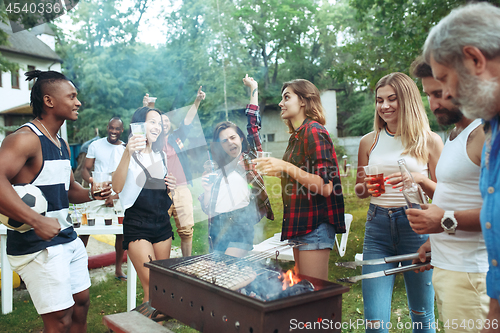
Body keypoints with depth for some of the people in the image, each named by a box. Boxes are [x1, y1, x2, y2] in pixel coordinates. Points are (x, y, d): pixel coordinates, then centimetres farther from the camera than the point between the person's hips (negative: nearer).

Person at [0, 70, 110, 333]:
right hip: (37, 246, -9)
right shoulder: (25, 138, -16)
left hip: (69, 239, 9)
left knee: (81, 303, 17)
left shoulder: (62, 145, 13)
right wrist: (37, 222, -34)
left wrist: (92, 194, 2)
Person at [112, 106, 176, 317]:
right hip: (137, 226, -6)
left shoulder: (161, 156, 13)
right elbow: (117, 188, -24)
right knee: (152, 288, -11)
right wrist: (128, 153, -34)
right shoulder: (129, 155, -7)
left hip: (162, 224, 6)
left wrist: (170, 187, 1)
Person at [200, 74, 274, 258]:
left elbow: (253, 124, 2)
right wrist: (206, 189, -4)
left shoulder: (250, 159, 9)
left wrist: (253, 88, 5)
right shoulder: (215, 171, 18)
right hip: (217, 228, 5)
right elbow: (207, 208, 17)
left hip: (241, 226, -5)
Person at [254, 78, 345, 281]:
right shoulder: (296, 136, 14)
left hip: (315, 224, -9)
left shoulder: (313, 131, -13)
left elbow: (325, 187, -21)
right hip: (300, 225, 9)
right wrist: (277, 170, 21)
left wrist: (286, 167, -24)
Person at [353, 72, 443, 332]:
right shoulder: (369, 142, 9)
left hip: (416, 226, -1)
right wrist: (364, 186, -5)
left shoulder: (429, 141, 2)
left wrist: (419, 179, -14)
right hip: (377, 226, 2)